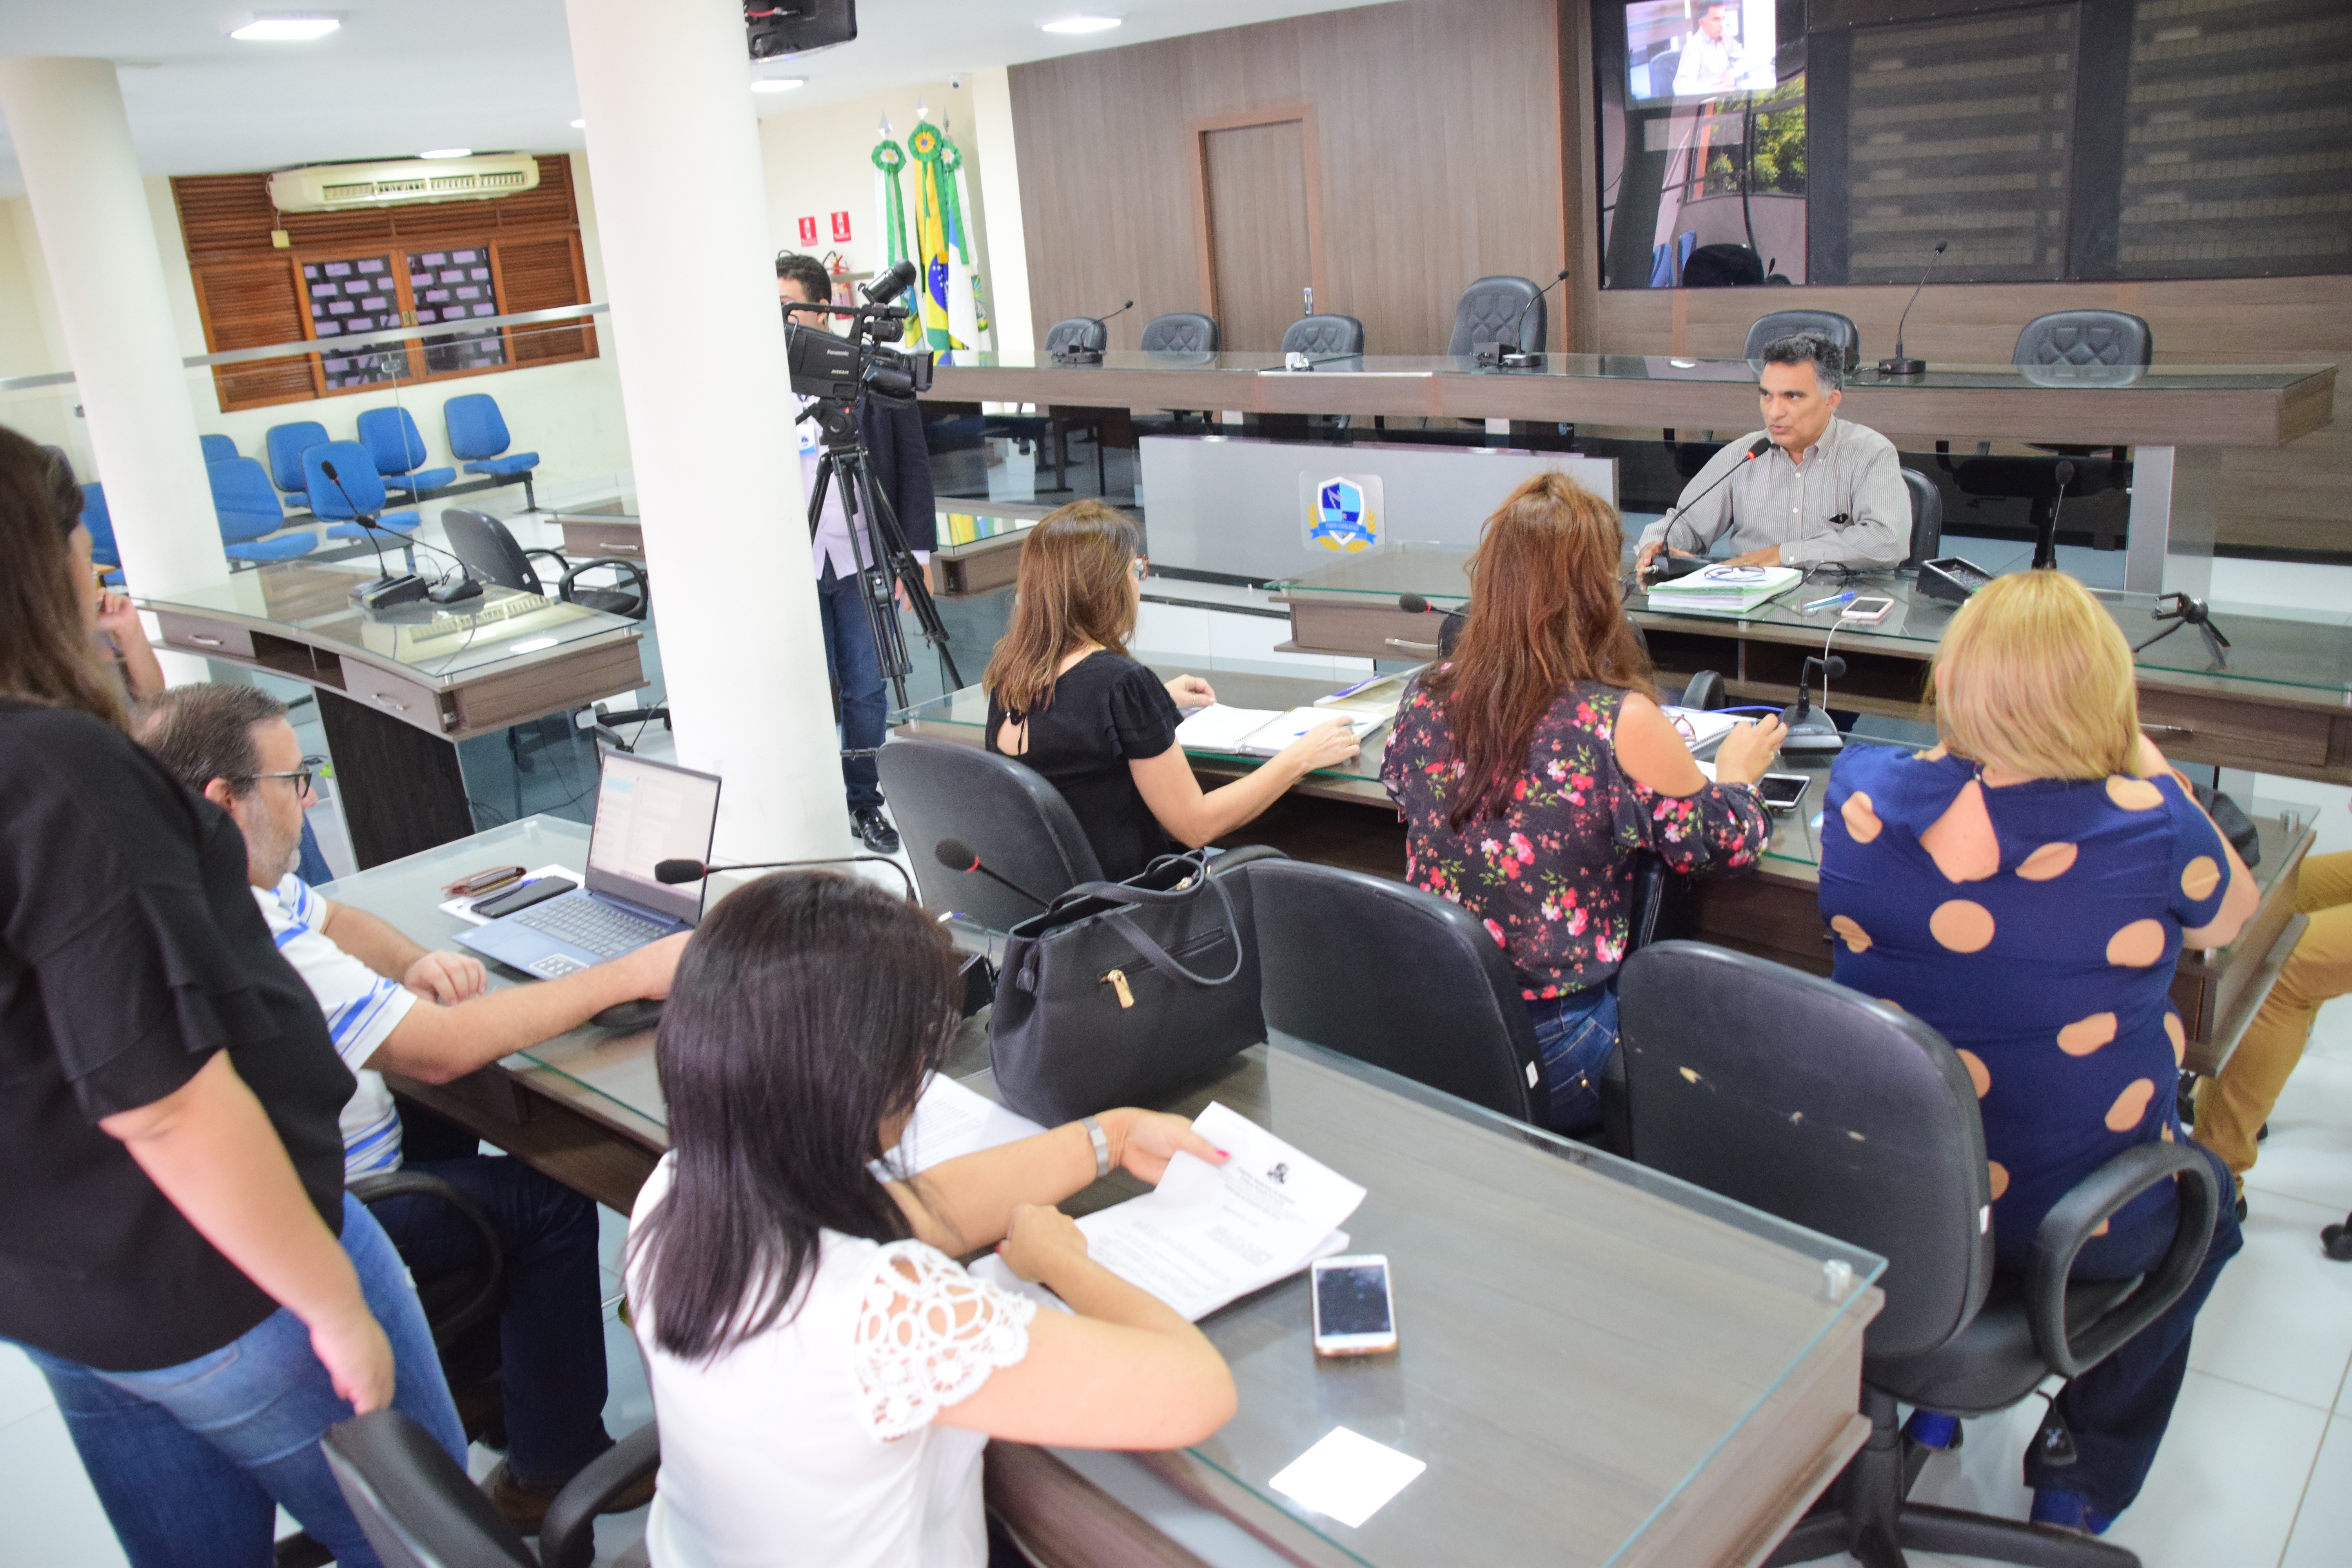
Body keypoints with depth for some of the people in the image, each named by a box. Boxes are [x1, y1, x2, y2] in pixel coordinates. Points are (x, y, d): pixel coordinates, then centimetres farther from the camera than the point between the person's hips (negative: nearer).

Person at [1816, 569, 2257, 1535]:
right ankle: (2084, 1483, 38)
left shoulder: (1863, 795, -17)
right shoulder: (2149, 824, -23)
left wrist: (1970, 746, 12)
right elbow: (2232, 916, 2)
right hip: (2078, 1226, -3)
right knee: (2207, 1197, 32)